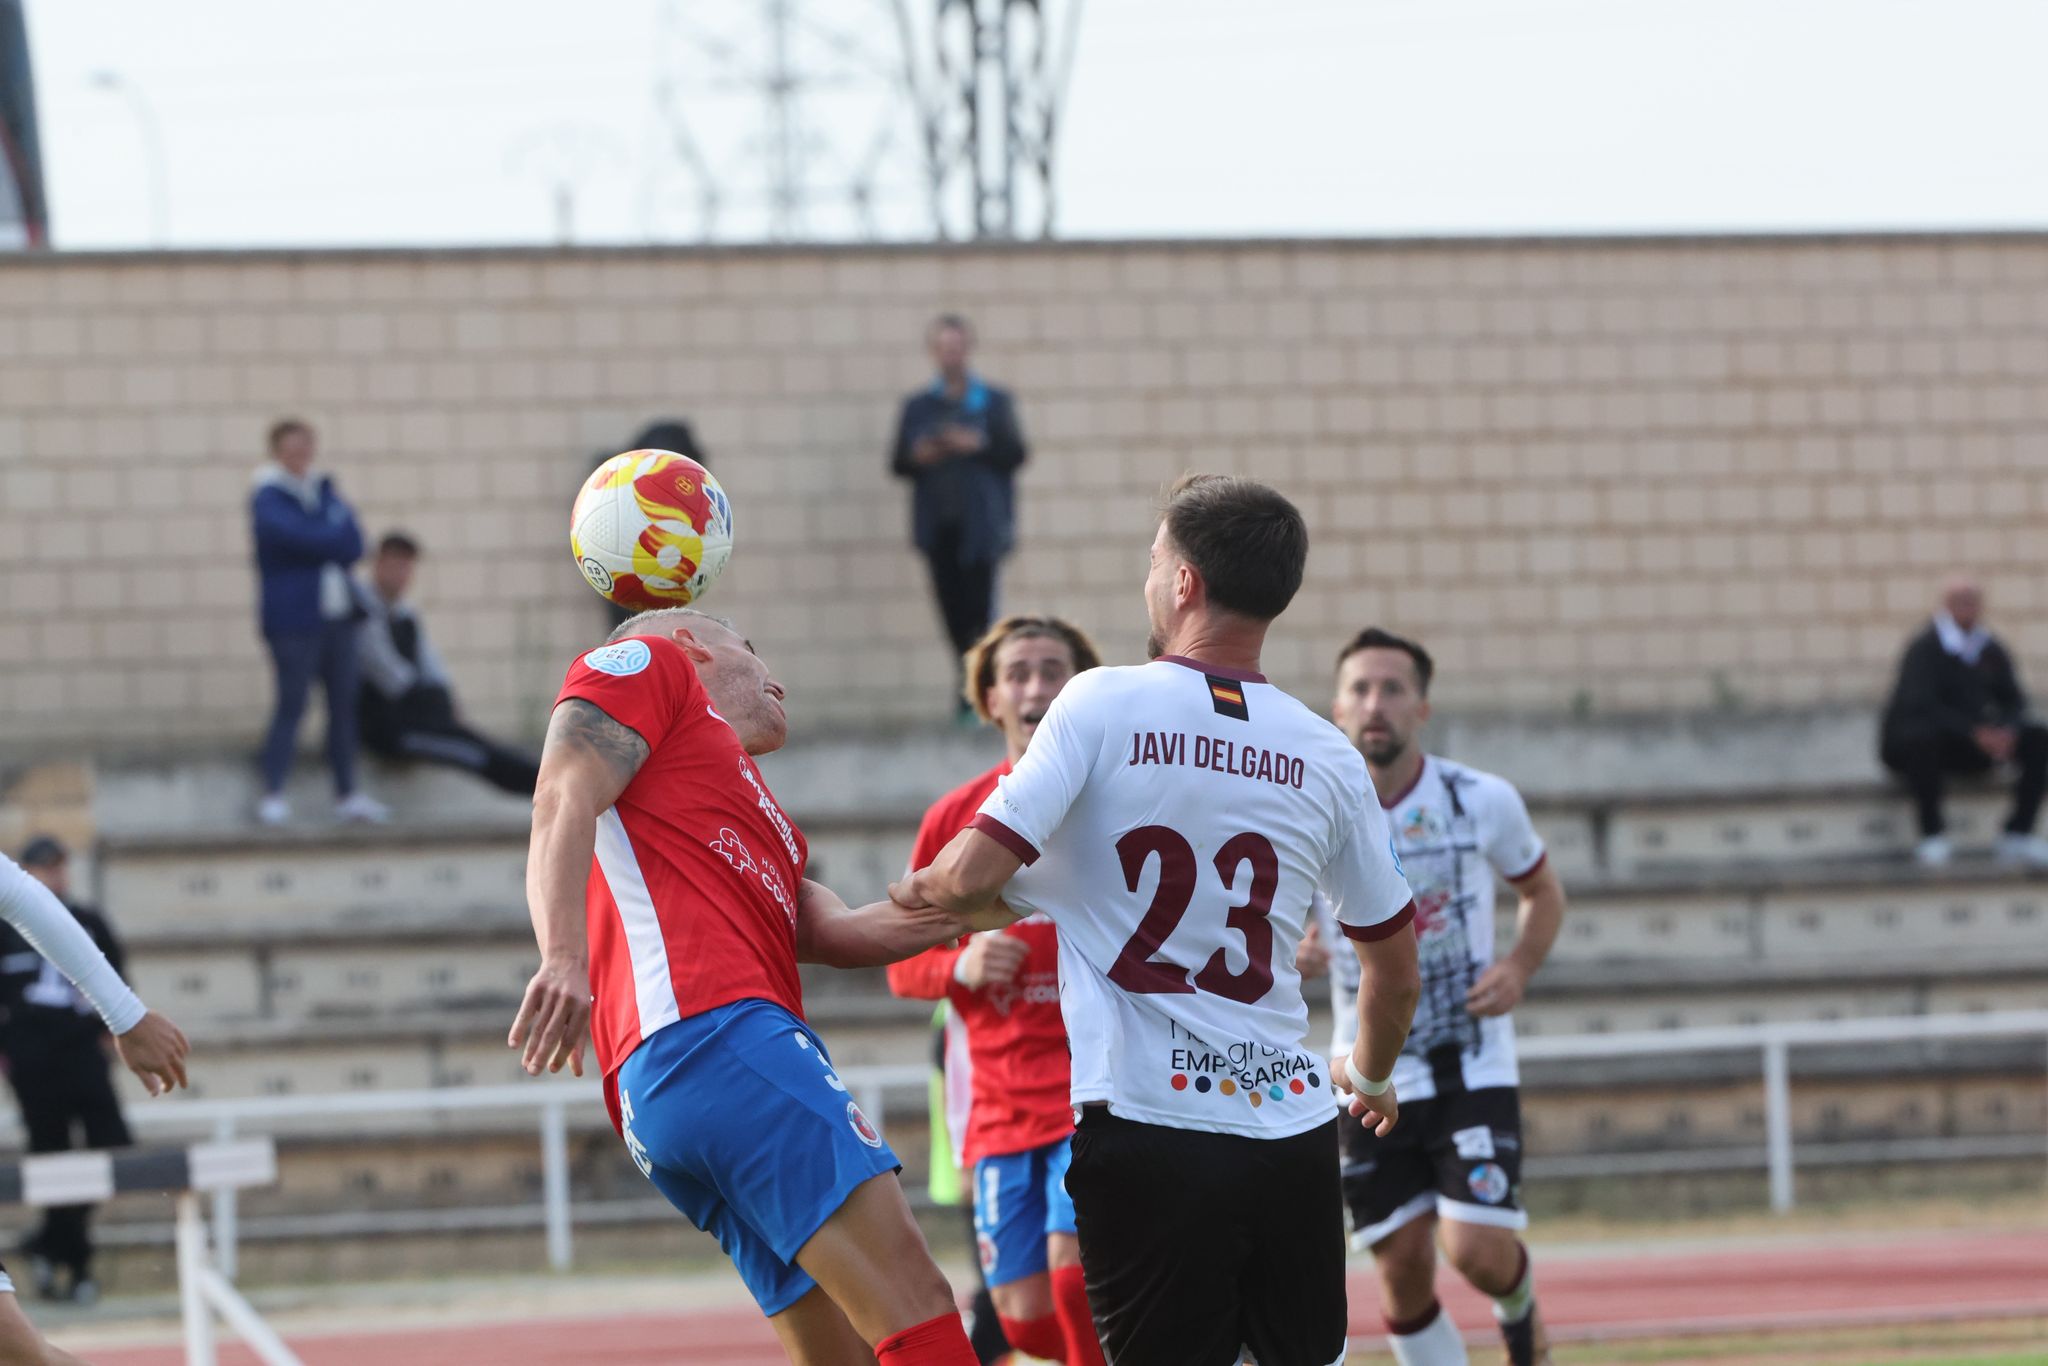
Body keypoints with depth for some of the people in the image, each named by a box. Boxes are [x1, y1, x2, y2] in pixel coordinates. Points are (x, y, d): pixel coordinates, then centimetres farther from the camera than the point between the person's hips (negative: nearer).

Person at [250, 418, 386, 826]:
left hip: (337, 614, 7)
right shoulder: (269, 499, -4)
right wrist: (337, 538, -5)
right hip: (294, 619, -7)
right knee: (292, 703, -9)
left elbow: (354, 545, 5)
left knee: (344, 702, 8)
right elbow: (298, 535, -20)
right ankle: (272, 795, -6)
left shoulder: (323, 490, 15)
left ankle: (347, 792, 15)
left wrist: (324, 543, -13)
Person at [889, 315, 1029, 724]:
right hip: (938, 523, 3)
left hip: (979, 522, -3)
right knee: (953, 609, 0)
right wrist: (917, 457, -9)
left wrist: (979, 445, -13)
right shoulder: (917, 406, 15)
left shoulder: (994, 401, 9)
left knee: (977, 608, -10)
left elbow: (1015, 453, 3)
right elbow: (898, 463, 12)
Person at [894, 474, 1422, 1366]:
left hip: (1145, 1130, -3)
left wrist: (918, 890, 12)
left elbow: (975, 878, -12)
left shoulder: (1100, 706, -6)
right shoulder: (1324, 754, 7)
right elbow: (1394, 958, 17)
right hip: (1291, 1130, 3)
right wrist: (1370, 1075, 36)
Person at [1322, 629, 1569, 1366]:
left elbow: (1542, 892, 12)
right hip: (1373, 1077, 1)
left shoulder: (1484, 801, -5)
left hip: (1474, 1068, -1)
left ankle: (1519, 1301, 23)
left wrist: (1519, 967, -7)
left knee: (1477, 1250, -14)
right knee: (1403, 1268, -1)